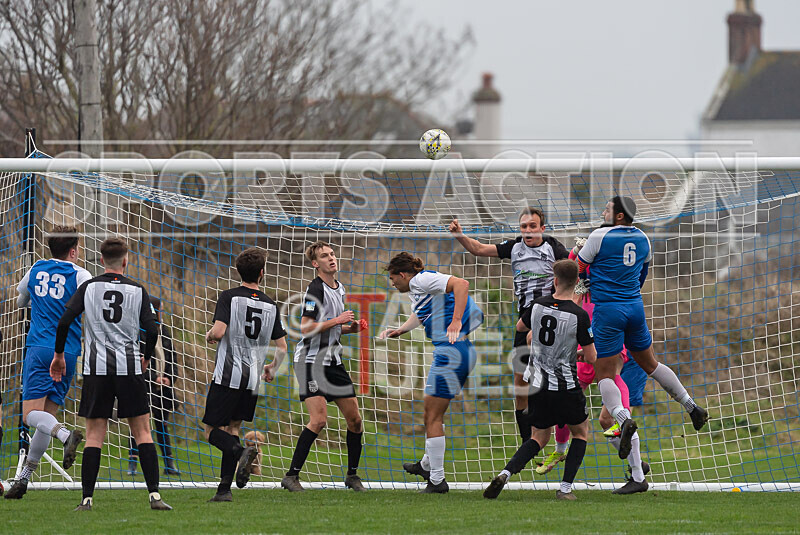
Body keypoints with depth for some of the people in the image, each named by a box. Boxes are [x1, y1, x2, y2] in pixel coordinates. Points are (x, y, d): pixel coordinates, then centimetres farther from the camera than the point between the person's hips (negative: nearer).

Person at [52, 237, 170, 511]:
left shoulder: (88, 288, 4)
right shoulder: (137, 290, 4)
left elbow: (64, 321, -4)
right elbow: (151, 329, -1)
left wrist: (58, 354, 9)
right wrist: (146, 357, 17)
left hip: (96, 368, 0)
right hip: (129, 366, 0)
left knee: (94, 435, 3)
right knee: (142, 432, 4)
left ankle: (87, 498, -4)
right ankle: (154, 494, -4)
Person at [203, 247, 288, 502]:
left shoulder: (229, 297, -5)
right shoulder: (271, 306, 7)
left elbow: (219, 331, -17)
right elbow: (281, 348, 9)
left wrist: (209, 335, 7)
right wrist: (270, 369, 28)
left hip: (228, 376, -4)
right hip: (253, 379, 4)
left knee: (212, 430, 2)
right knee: (233, 427, 13)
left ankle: (241, 452, -28)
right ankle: (224, 488, 5)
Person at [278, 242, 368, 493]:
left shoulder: (339, 289, 14)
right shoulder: (315, 289, -13)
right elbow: (306, 328, -20)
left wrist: (351, 328, 8)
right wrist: (338, 320, -19)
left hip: (332, 361, 8)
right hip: (311, 360, -8)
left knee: (354, 419, 6)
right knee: (319, 419, -19)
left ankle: (352, 476, 19)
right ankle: (291, 476, -13)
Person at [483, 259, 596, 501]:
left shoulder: (538, 304, -3)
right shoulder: (579, 315, -17)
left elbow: (521, 326, 18)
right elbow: (591, 358, -11)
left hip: (537, 382, 4)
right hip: (565, 387, -4)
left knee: (540, 437, 18)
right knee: (581, 432, 19)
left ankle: (505, 474, -5)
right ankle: (565, 488, 8)